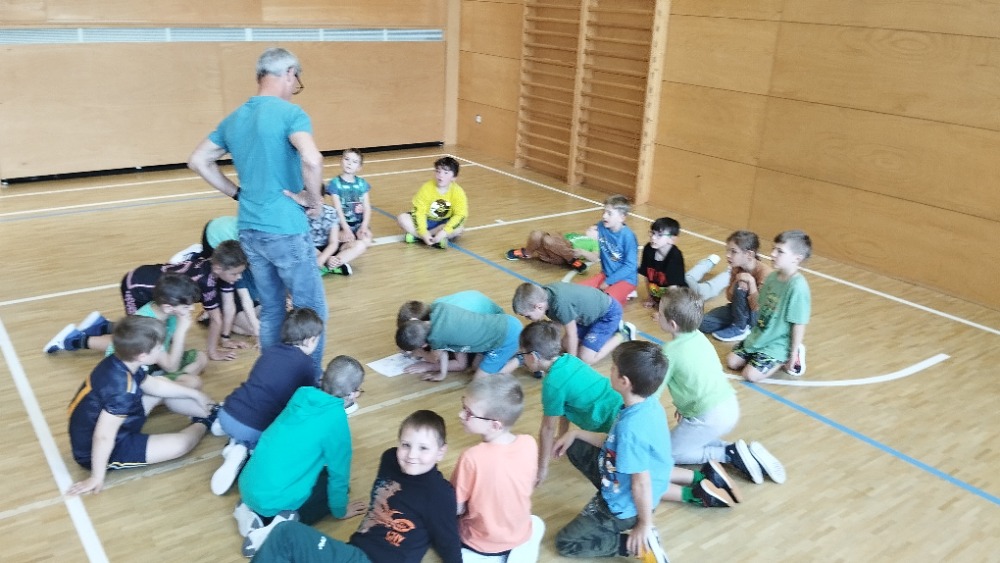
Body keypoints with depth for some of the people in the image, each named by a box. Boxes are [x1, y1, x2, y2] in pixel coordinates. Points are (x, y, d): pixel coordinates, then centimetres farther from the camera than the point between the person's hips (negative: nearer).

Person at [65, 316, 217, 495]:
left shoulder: (119, 363, -10)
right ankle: (203, 424, 16)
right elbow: (103, 437, -32)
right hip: (103, 451, -9)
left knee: (161, 387, 13)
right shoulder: (122, 390, -37)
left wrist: (195, 394, 15)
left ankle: (211, 413, 20)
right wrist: (97, 478, -19)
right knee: (181, 444, -16)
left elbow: (154, 384, 8)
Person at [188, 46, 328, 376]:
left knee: (270, 311, 17)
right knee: (311, 310, 5)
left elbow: (198, 161, 18)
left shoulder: (234, 119, 11)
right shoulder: (289, 113, -12)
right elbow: (311, 160, -29)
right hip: (286, 230, -7)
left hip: (249, 230, 7)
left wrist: (238, 193, 14)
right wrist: (314, 199, -13)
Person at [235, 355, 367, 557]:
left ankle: (251, 508, 13)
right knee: (334, 482, 15)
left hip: (248, 488, 7)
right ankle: (284, 526, -5)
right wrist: (340, 510, 13)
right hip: (273, 499, -7)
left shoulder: (303, 395, 2)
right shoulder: (335, 418, -17)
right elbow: (338, 471, -5)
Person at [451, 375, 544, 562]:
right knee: (536, 523, 36)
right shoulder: (529, 444, -19)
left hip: (480, 543, -2)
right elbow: (529, 487, -1)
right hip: (519, 534, 3)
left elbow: (457, 508, -18)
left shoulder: (472, 457, -32)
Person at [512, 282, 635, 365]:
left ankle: (623, 334, 8)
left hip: (609, 312, -8)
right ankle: (614, 328, 21)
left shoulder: (561, 304, -39)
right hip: (594, 310, 8)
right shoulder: (543, 294, -15)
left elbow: (571, 335, -23)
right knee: (565, 345, 12)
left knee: (585, 358, -10)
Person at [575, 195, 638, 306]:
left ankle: (624, 294, 0)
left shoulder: (627, 236, -22)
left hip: (626, 279, -6)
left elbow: (630, 266, -19)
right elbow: (596, 257, 2)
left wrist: (608, 282, -16)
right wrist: (584, 253, -19)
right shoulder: (601, 227, -6)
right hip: (606, 275, 6)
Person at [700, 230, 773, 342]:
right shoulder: (737, 267, -8)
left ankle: (741, 328, -11)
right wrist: (737, 281, -24)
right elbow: (730, 297, -4)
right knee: (703, 323, -9)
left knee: (741, 288, -32)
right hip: (741, 310, 6)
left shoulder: (764, 272, -28)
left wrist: (751, 282, -37)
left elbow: (757, 308, -28)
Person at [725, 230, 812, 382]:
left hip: (778, 343, -8)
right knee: (731, 362, 6)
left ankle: (783, 360, 8)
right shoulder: (773, 276, -2)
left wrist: (793, 354, -15)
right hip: (758, 337, 8)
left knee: (750, 375, -14)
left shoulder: (798, 286, -26)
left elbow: (799, 324, -21)